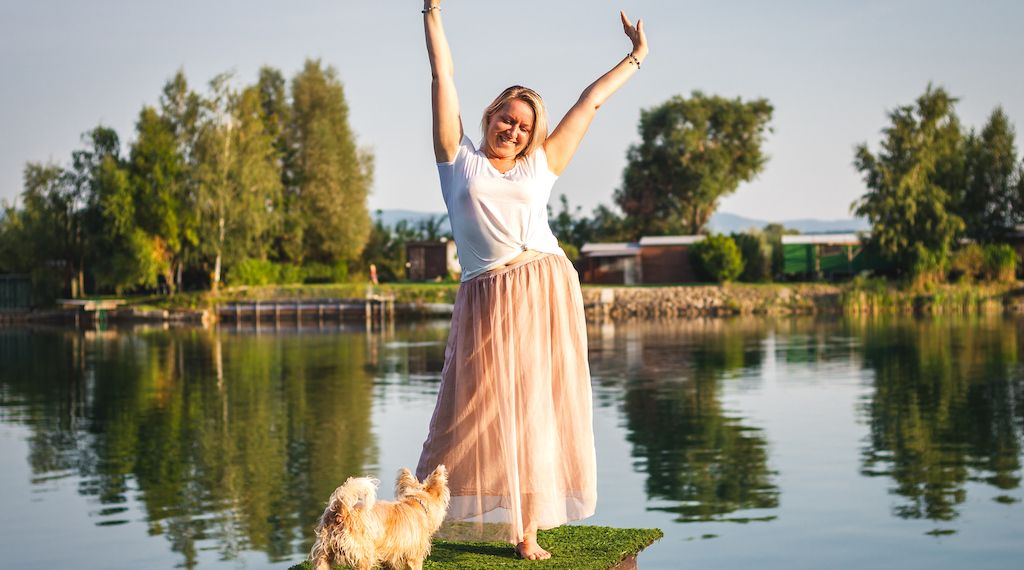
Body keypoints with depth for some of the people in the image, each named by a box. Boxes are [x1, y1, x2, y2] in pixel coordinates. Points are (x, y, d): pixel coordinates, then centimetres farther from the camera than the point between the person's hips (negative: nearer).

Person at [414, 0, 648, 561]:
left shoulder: (541, 167, 16)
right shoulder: (459, 159, 11)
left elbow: (589, 102, 22)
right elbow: (443, 78, 9)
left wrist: (635, 57, 30)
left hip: (545, 293, 2)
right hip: (486, 301, -2)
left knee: (537, 412, 2)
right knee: (482, 411, -1)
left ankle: (527, 532, 7)